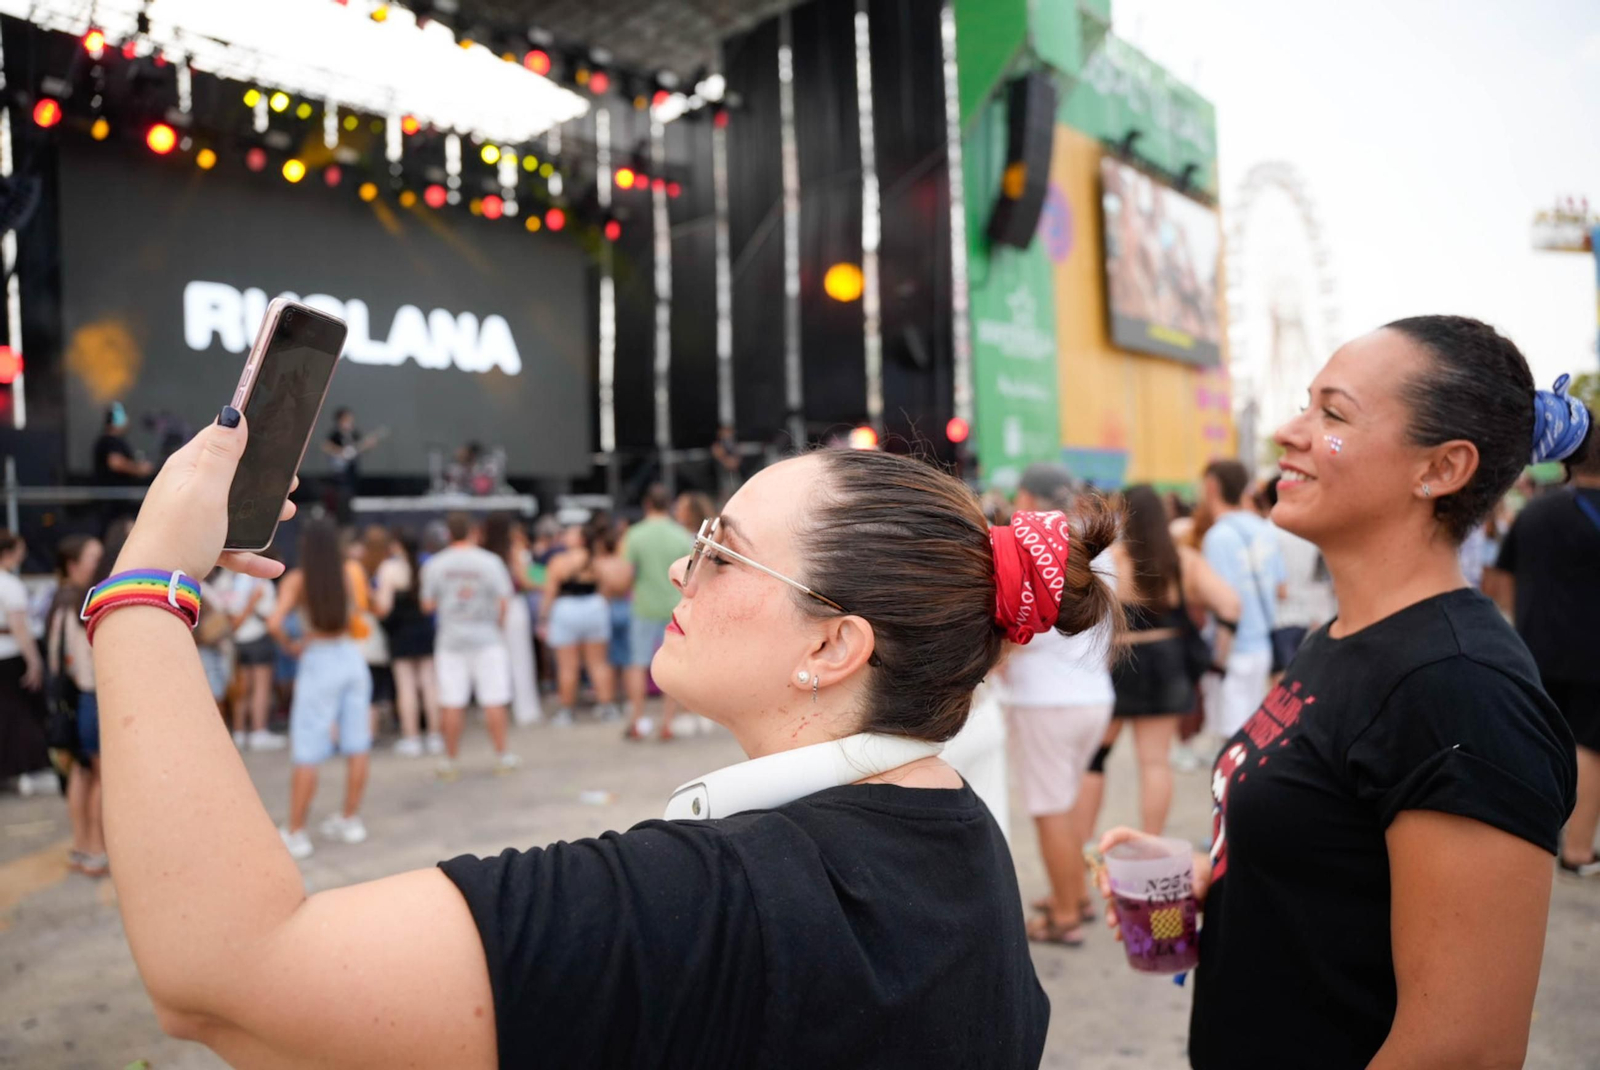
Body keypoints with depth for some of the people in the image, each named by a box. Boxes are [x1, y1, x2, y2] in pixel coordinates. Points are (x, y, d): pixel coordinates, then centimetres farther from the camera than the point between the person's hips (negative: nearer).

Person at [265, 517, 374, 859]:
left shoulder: (297, 579, -8)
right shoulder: (351, 570, 1)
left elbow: (274, 623, -19)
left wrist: (290, 646, 1)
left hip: (319, 660, -4)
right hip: (351, 657, 4)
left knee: (307, 753, 1)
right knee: (357, 745, 11)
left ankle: (296, 833, 7)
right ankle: (350, 820, 22)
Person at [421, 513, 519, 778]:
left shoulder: (435, 564, 0)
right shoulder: (490, 562, -4)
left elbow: (427, 605, 1)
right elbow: (504, 600, -9)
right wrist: (499, 626, 6)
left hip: (450, 639, 1)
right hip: (486, 637, -1)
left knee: (451, 704, 4)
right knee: (494, 701, 4)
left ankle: (450, 760, 10)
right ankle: (502, 756, 10)